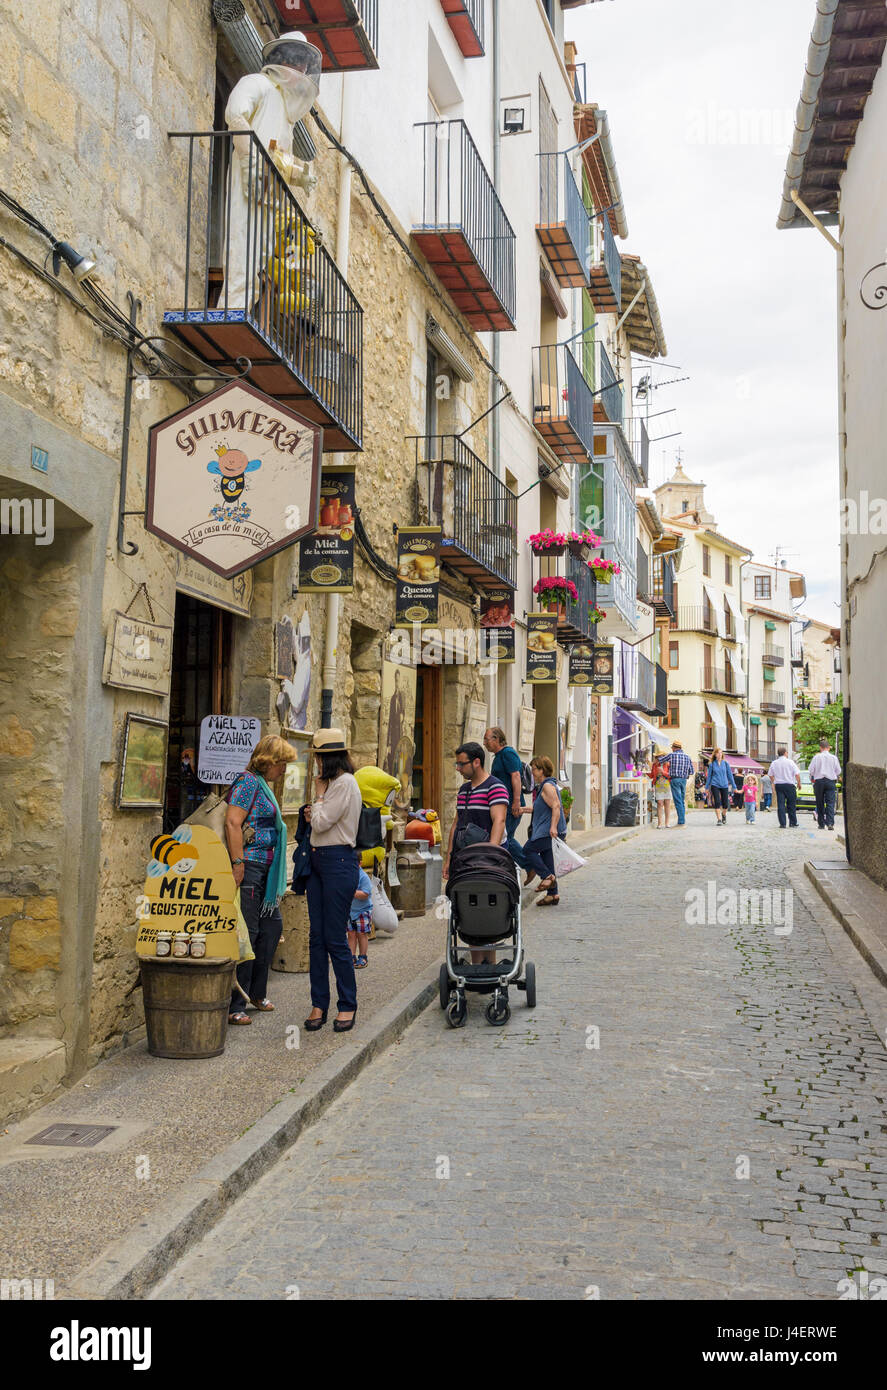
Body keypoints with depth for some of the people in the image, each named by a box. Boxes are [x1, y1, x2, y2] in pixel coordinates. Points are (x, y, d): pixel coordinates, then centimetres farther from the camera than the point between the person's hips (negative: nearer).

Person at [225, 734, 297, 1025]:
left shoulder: (263, 785, 19)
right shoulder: (248, 782, -12)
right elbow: (232, 823, -21)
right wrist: (238, 864, -24)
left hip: (264, 869, 10)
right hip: (249, 866, -10)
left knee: (272, 925, 16)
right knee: (247, 933, -7)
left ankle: (256, 992, 29)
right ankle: (233, 1006, 0)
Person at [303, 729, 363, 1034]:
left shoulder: (345, 783, -13)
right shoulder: (332, 783, 16)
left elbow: (322, 823, -17)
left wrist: (319, 793, -4)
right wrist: (313, 814, 5)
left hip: (339, 862, -9)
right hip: (318, 860, 9)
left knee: (335, 939, -4)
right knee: (316, 937, 8)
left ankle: (347, 1006, 7)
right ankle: (319, 1004, 14)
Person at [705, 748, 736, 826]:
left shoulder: (725, 763, 5)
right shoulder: (712, 764, 4)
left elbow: (730, 775, 8)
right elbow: (709, 776, 10)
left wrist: (734, 786, 8)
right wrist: (707, 787, 10)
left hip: (724, 785, 1)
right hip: (715, 785, -1)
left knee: (725, 803, 2)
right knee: (717, 802, -13)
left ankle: (724, 815, 33)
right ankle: (719, 819, -7)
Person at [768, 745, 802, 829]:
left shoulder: (774, 763, 4)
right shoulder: (790, 762, -6)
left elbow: (771, 775, 11)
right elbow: (797, 774, -8)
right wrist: (799, 783, 4)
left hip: (778, 785, 3)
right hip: (789, 785, -2)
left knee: (780, 805, 2)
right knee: (791, 805, 8)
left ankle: (782, 824, -3)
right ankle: (793, 823, 12)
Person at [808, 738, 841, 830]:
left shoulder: (817, 757, -1)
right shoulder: (833, 757, 1)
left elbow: (811, 770, -1)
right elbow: (838, 771, 6)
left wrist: (812, 779, 17)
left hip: (819, 781, 0)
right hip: (831, 781, 0)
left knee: (820, 804, 8)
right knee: (830, 803, -3)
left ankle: (821, 824, 11)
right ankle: (830, 823, -17)